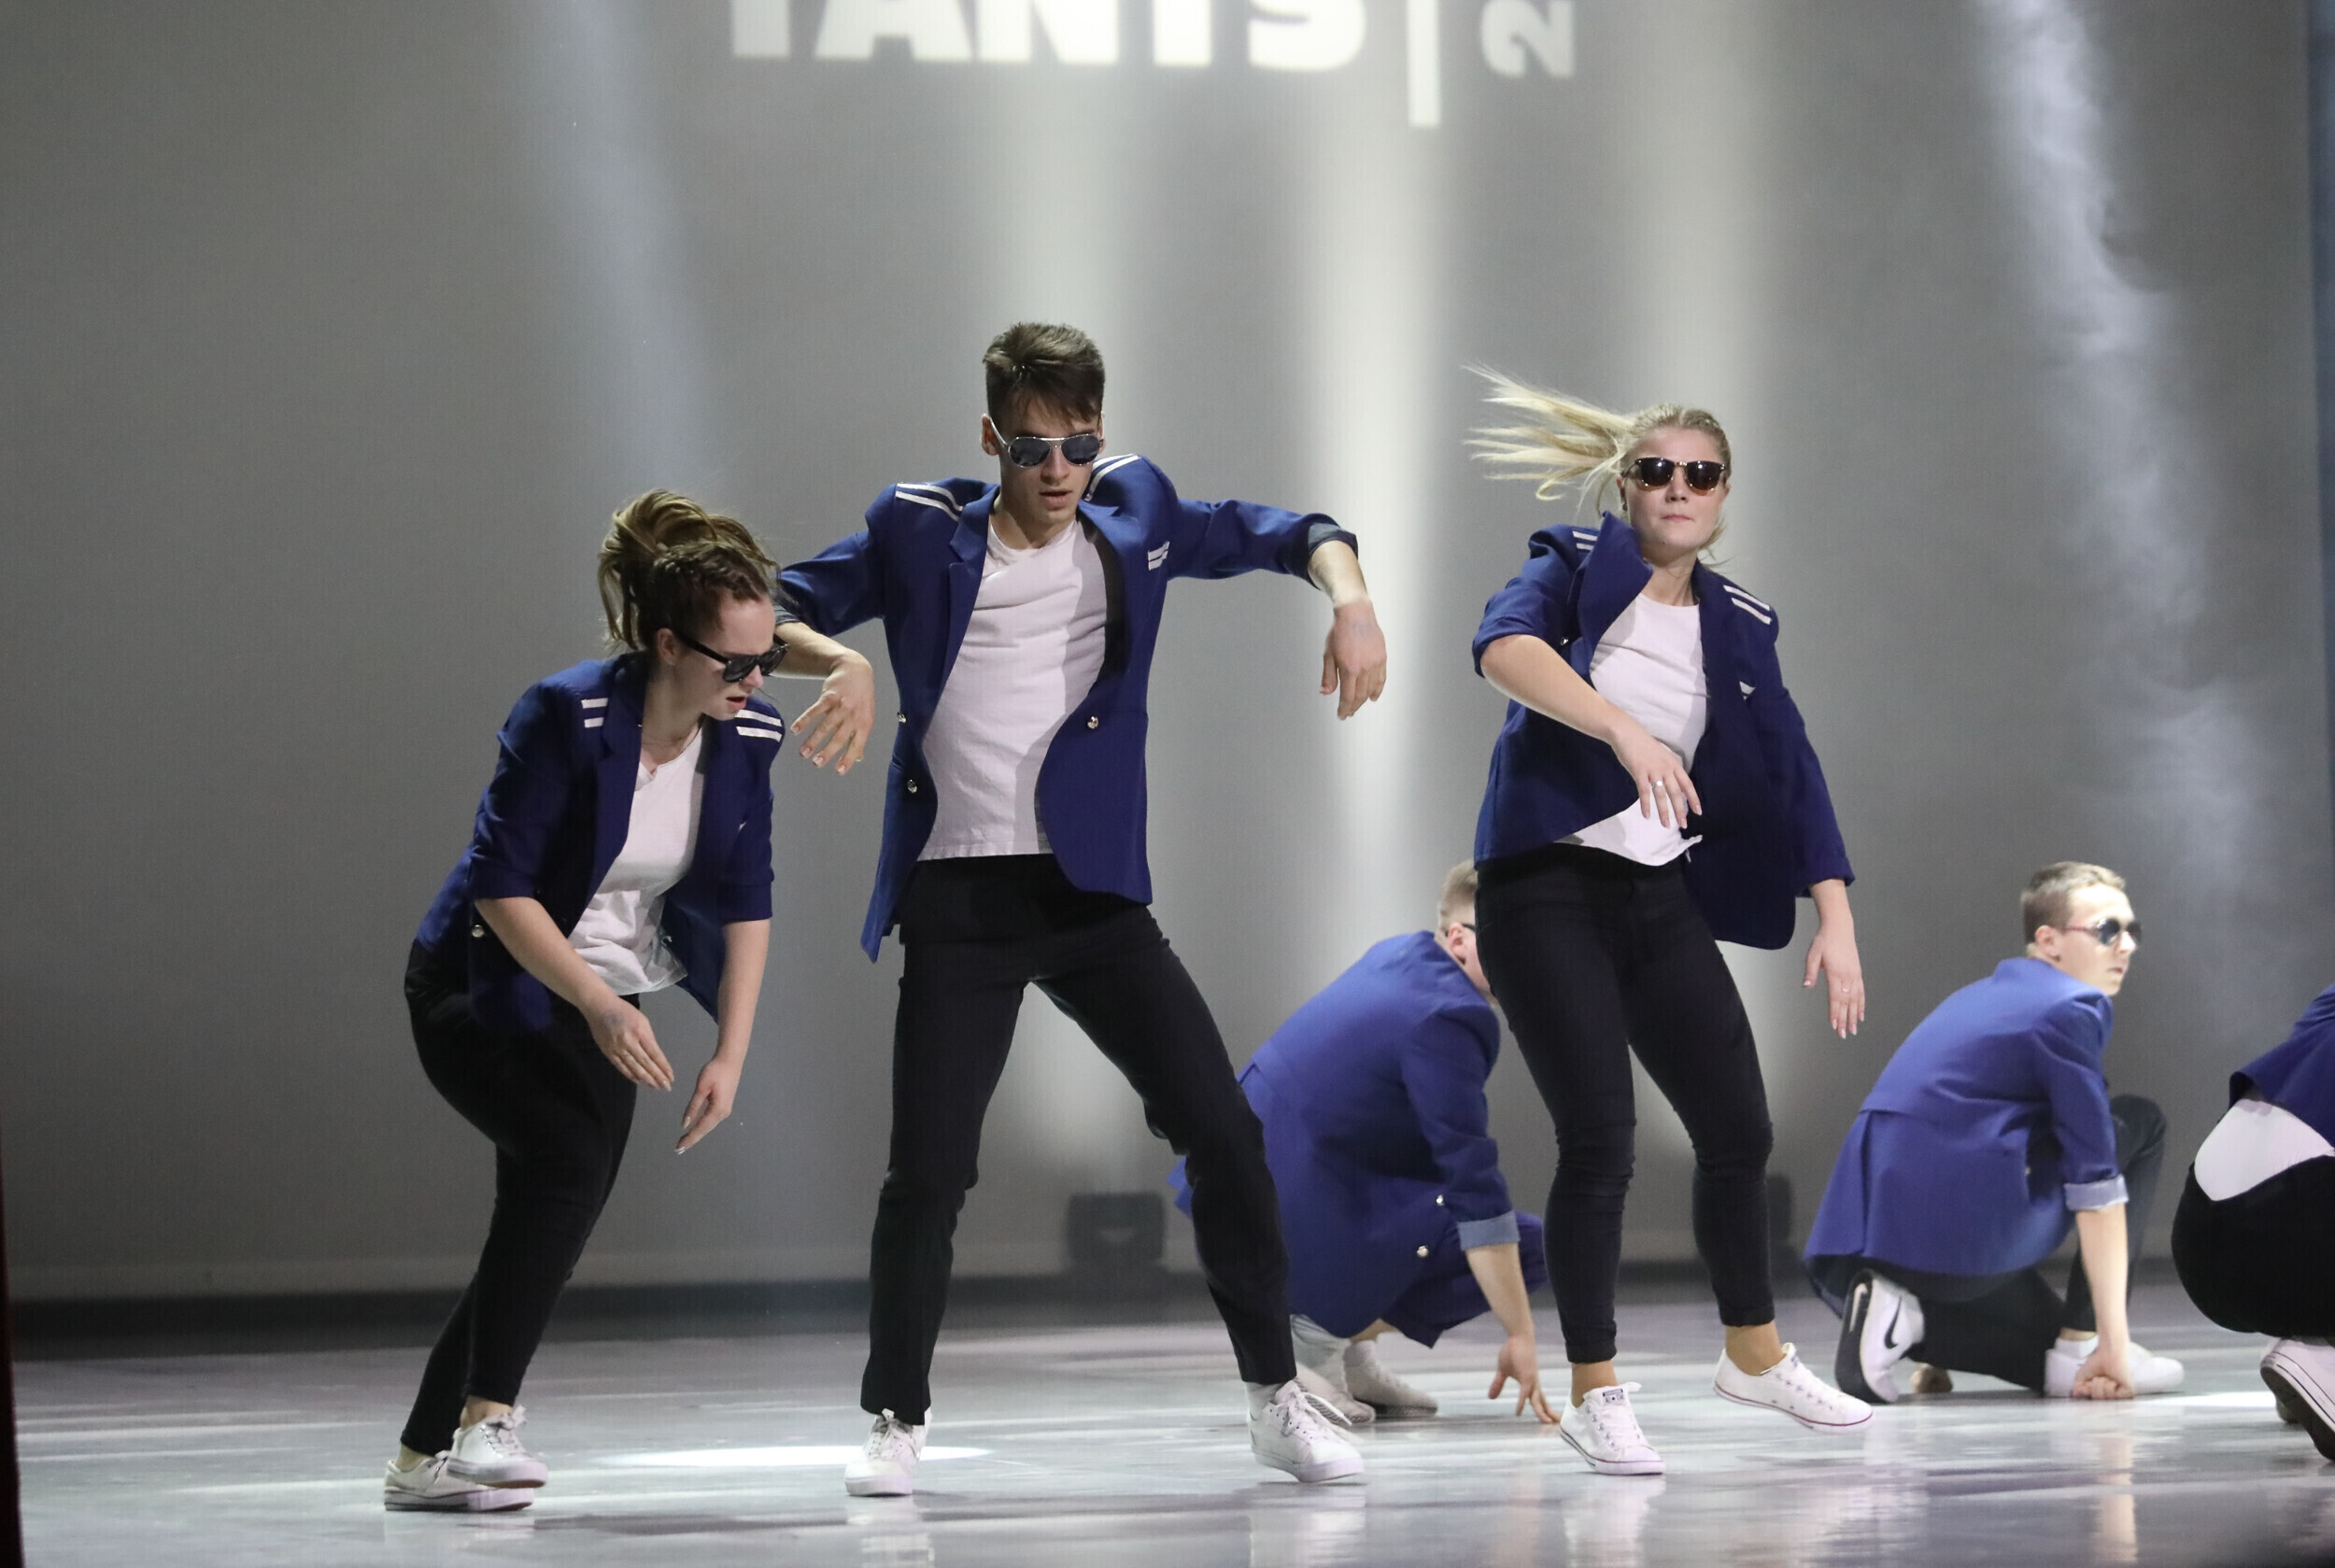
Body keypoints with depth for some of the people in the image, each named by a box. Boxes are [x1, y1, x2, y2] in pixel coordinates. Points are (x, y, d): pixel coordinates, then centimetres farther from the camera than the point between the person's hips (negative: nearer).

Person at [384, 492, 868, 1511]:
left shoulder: (747, 737, -8)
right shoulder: (566, 718, -25)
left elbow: (746, 901, -1)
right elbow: (500, 885, -24)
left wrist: (732, 1054, -7)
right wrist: (597, 1004, -30)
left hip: (604, 1005, 6)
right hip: (483, 991, -6)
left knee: (557, 1218, 1)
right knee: (567, 1157, -29)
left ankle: (424, 1459, 13)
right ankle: (486, 1418, -27)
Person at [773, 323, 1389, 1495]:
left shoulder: (1131, 516, 5)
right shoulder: (920, 537, -1)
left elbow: (1284, 533, 11)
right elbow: (785, 607, 4)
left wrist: (1349, 599, -11)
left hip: (1093, 893, 2)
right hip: (957, 902, -2)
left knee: (1223, 1133, -4)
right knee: (928, 1170, -5)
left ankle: (1276, 1400, 9)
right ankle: (896, 1421, 13)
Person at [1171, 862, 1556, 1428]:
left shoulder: (1398, 957, 11)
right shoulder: (1442, 1020, -17)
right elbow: (1476, 1192, -18)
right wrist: (1520, 1335, -15)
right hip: (1298, 1227, -10)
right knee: (1526, 1246, -4)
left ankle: (1349, 1346, 17)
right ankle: (1318, 1336, -6)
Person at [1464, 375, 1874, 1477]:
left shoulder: (1739, 629, 10)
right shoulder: (1575, 569, -4)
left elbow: (1791, 777, 7)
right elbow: (1504, 648, -26)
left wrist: (1836, 923, -3)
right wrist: (1626, 731, -39)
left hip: (1663, 899, 5)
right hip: (1549, 888, -5)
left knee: (1739, 1130, 9)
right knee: (1599, 1137, -12)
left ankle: (1755, 1355, 30)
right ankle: (1595, 1394, 1)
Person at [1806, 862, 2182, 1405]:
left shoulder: (1982, 996, 25)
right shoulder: (2072, 1008, -4)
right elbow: (2094, 1179, -8)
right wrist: (2113, 1341, -8)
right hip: (1962, 1234, -9)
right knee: (2140, 1122, 11)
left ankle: (1906, 1314, 2)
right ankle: (2081, 1341, 2)